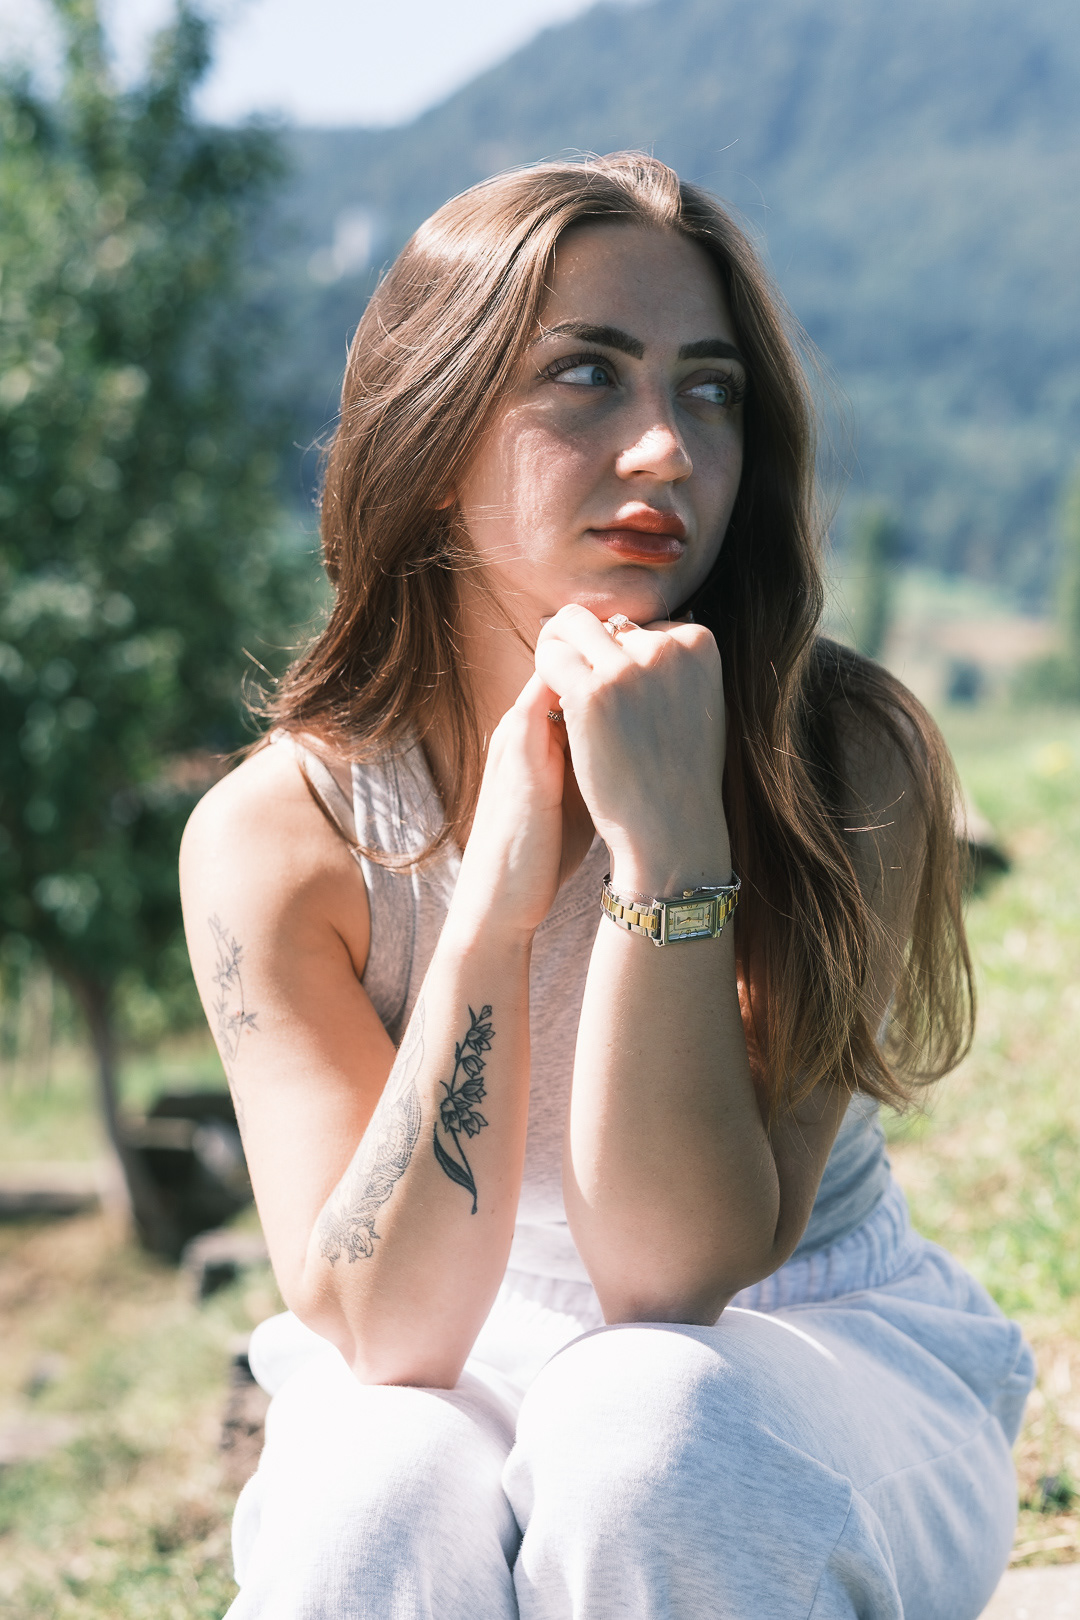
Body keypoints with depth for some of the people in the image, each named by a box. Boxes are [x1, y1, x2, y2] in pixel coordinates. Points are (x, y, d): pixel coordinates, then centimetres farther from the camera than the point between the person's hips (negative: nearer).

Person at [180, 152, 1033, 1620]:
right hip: (455, 1386, 0)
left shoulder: (847, 759, -17)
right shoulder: (277, 833, -13)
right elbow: (387, 1330, -22)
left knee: (646, 1440, -34)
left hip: (820, 1360, 1)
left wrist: (669, 846, -33)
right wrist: (496, 888, -31)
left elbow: (676, 1276, -22)